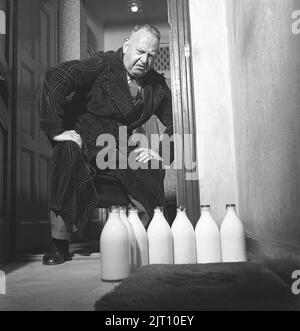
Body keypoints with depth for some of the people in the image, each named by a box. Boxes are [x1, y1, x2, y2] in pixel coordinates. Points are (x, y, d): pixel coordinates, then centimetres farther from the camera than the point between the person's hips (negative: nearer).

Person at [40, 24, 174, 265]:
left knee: (153, 172, -21)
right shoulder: (103, 65, -12)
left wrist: (159, 151, -7)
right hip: (82, 142, -4)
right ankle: (59, 244, -24)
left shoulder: (157, 85, 4)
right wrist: (56, 130, -27)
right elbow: (55, 79, -23)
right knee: (68, 152, -37)